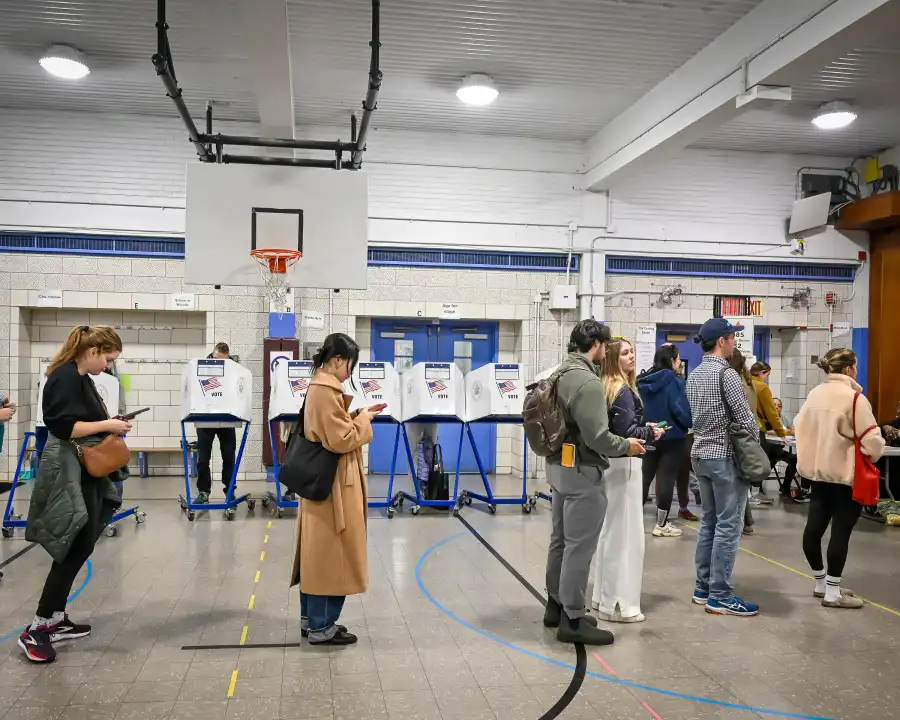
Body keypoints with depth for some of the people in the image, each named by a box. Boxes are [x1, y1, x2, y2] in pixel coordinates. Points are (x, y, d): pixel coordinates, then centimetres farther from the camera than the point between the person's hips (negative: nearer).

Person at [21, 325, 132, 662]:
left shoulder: (82, 378, 14)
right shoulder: (65, 377, -16)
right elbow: (64, 427, -24)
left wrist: (109, 425, 3)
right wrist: (107, 425, -18)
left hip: (85, 474, 10)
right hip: (69, 474, -10)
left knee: (78, 549, 13)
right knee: (74, 550, -6)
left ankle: (55, 620, 23)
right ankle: (36, 630, 2)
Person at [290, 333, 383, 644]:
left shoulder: (319, 386, 12)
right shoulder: (327, 390, -20)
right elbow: (342, 440, -21)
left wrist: (356, 416, 9)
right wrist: (363, 420, -7)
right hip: (332, 484, -11)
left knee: (318, 553, 15)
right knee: (331, 553, -2)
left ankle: (311, 619, 24)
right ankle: (321, 627, 7)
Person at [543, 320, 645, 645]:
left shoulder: (560, 373, 8)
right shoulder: (587, 381, -22)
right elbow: (597, 437, -23)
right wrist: (626, 446, -5)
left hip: (560, 465, 10)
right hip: (582, 471, -10)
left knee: (561, 540, 18)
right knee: (579, 547, -1)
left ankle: (556, 605, 29)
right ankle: (573, 620, 7)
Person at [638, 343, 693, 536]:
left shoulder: (643, 381, 5)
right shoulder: (674, 381, -14)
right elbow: (681, 411, -19)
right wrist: (690, 425, -3)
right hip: (671, 437, -6)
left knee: (644, 477, 12)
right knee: (667, 479, 2)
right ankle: (661, 525, 8)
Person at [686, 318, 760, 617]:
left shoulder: (694, 376, 12)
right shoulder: (726, 373, -15)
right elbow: (746, 419, -15)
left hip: (701, 453, 9)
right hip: (726, 456, -9)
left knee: (708, 522, 14)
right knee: (727, 527, -3)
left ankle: (703, 588, 19)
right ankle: (720, 596, 1)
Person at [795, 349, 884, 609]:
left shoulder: (814, 394, 6)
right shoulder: (854, 398, -16)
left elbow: (799, 425, 16)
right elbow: (871, 439, -17)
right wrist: (874, 452, 4)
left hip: (818, 471, 7)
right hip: (847, 474, -7)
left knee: (814, 527, 10)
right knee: (841, 531, -1)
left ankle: (821, 583, 24)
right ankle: (833, 592, 4)